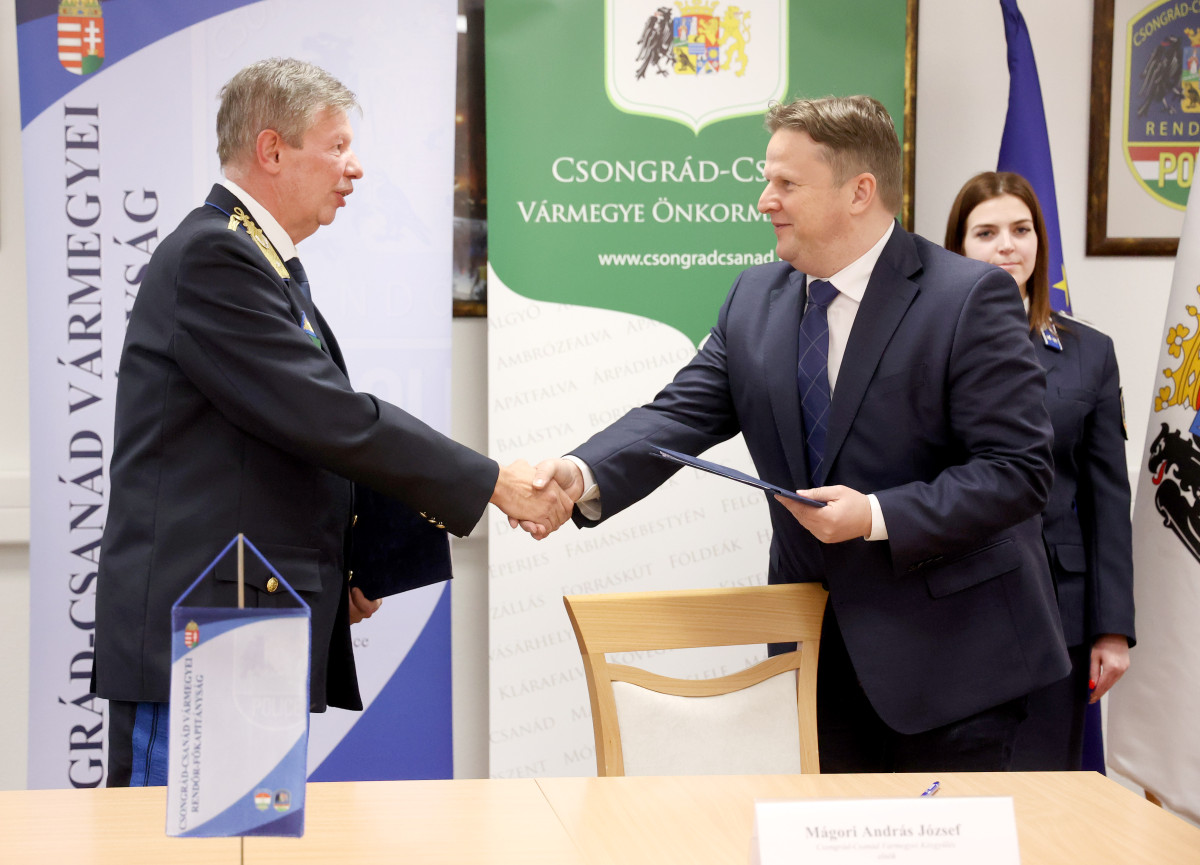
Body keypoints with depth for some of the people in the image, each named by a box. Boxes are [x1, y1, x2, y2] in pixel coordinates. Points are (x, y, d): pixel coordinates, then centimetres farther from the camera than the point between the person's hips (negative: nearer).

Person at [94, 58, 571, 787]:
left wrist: (339, 564, 11)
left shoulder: (264, 262, 19)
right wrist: (494, 484, -13)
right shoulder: (212, 258, -13)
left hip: (263, 640, 10)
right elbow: (329, 419, -19)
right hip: (195, 641, -10)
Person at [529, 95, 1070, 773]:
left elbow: (1019, 469, -17)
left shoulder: (971, 299, -13)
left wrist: (878, 516, -25)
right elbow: (683, 413, -2)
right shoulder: (754, 299, 6)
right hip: (821, 643, 5)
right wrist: (585, 474, -21)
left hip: (950, 654, -5)